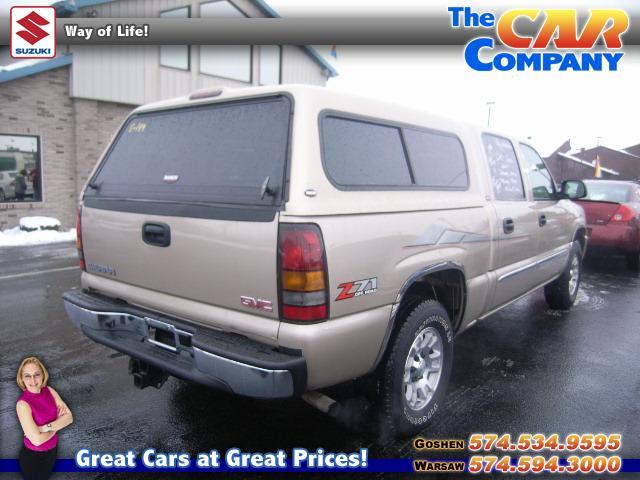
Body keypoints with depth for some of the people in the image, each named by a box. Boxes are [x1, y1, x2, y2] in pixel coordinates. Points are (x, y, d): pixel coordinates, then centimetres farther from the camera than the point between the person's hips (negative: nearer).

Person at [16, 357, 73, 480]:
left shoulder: (49, 390, -9)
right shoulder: (23, 403, -25)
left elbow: (69, 417, -12)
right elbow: (36, 440, -27)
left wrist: (46, 427, -24)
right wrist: (58, 424, -13)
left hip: (52, 450, 5)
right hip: (33, 456, -5)